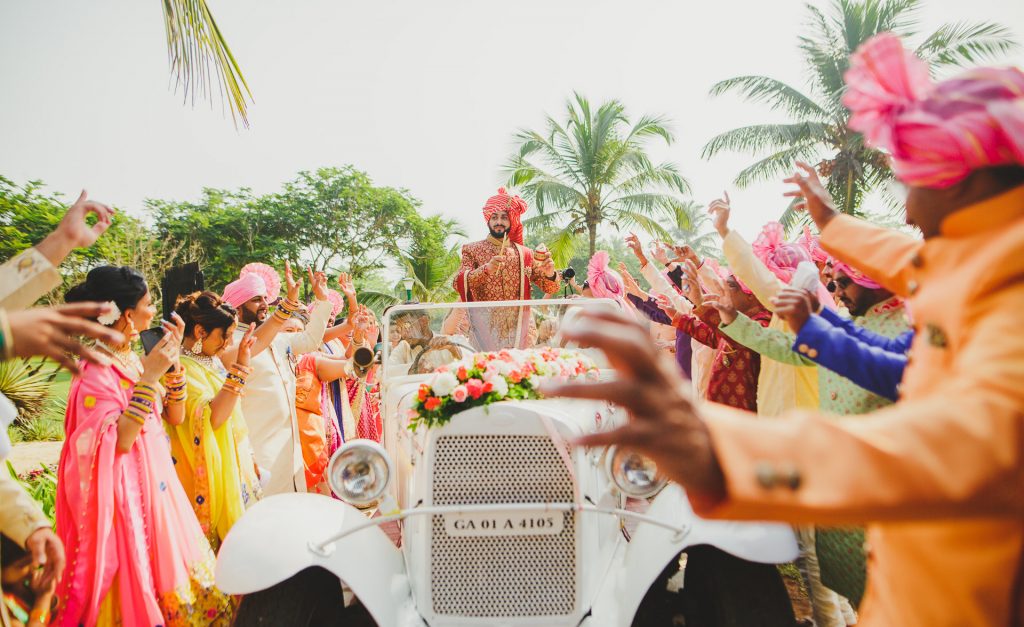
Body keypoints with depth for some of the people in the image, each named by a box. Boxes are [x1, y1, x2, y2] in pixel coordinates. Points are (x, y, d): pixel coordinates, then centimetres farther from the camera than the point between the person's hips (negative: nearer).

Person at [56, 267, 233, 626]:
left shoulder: (131, 359, 6)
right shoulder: (96, 369, -18)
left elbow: (173, 412, 10)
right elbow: (119, 441, -24)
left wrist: (173, 360, 0)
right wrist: (148, 378, -27)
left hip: (155, 481, 8)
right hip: (125, 490, -8)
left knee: (169, 563, 16)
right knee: (136, 578, 3)